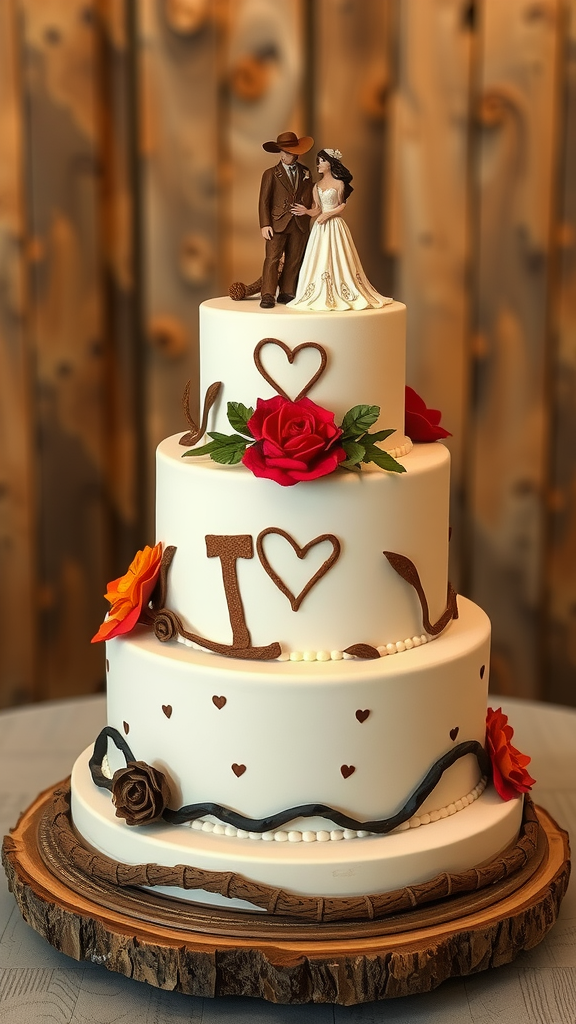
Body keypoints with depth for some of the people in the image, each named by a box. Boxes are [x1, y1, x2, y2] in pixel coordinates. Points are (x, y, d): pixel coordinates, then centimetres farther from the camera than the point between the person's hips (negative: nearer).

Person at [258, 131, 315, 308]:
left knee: (294, 260, 5)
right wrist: (264, 224, -11)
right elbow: (264, 201, -1)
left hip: (300, 225, 4)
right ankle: (267, 295, -12)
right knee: (272, 258, -10)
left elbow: (309, 198, 16)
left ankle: (286, 293, 13)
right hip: (278, 223, -4)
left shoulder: (306, 173, 14)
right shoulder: (271, 174, 3)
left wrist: (307, 209, -6)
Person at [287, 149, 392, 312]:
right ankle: (321, 296, 4)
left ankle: (340, 295, -3)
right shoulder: (317, 186, 12)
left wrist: (328, 214, -14)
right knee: (319, 260, 2)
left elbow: (342, 205, -1)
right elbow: (317, 210, 9)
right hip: (320, 227, 5)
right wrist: (306, 211, -10)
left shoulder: (339, 184, -3)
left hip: (335, 225, -5)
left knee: (336, 260, -6)